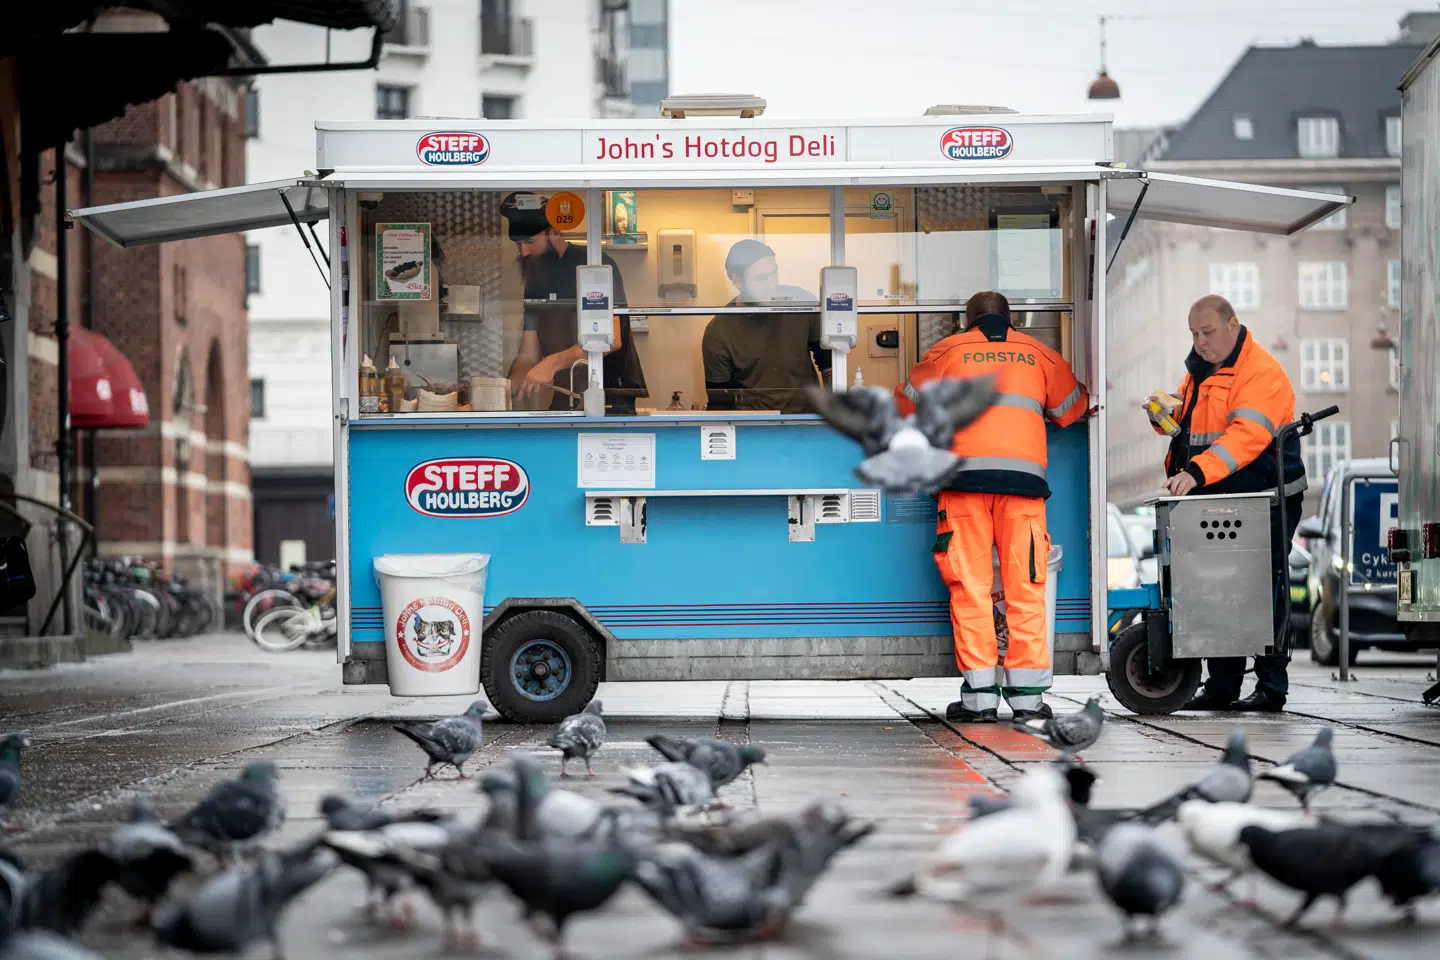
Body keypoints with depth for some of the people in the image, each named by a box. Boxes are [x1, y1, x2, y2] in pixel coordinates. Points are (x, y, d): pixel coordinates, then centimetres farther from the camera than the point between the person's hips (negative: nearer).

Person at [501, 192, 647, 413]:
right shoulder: (535, 284, 13)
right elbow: (528, 356, 9)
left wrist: (554, 362, -33)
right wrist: (506, 388, -12)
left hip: (611, 401, -6)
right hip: (564, 402, 6)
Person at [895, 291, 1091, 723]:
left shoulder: (948, 350, 16)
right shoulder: (1038, 354, 19)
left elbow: (904, 403, 24)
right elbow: (1073, 407, 30)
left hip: (965, 473, -1)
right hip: (1023, 474, 1)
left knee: (969, 586, -1)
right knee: (1025, 586, 2)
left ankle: (979, 695, -5)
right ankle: (1027, 694, 0)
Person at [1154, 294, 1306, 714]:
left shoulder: (1262, 371, -13)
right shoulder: (1199, 369, 15)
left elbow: (1247, 434, -25)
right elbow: (1184, 422, 25)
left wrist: (1197, 472, -35)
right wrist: (1164, 415, 0)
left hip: (1266, 502, -8)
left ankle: (1271, 688, 1)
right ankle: (1220, 687, 16)